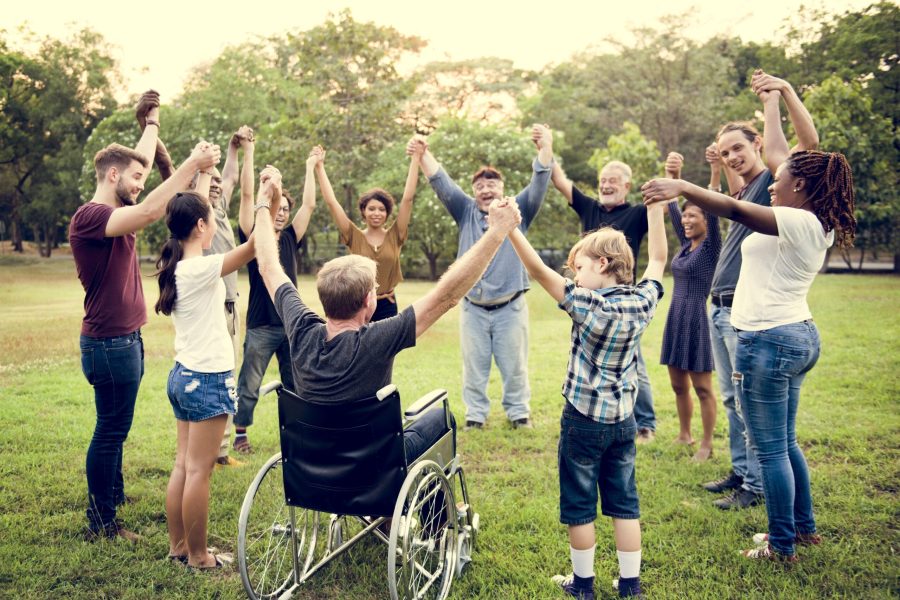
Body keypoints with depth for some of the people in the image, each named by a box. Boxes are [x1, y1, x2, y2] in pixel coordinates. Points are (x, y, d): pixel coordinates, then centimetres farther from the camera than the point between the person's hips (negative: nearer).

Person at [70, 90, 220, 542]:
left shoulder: (114, 213, 10)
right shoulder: (89, 216, -17)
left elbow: (139, 160, 23)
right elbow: (149, 212, -33)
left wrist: (153, 120, 33)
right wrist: (192, 164, -31)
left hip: (125, 339, 10)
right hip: (109, 342, -10)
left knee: (114, 427, 19)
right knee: (111, 429, -2)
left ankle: (113, 494, 32)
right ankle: (100, 522, 9)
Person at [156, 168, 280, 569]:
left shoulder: (174, 266, 6)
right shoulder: (201, 269, -18)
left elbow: (191, 212, 22)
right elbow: (254, 244, -22)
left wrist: (202, 180, 31)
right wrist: (264, 197, -11)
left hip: (183, 374, 9)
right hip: (208, 378, -9)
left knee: (183, 465, 14)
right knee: (199, 470, 0)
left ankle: (178, 546, 24)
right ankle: (197, 556, 11)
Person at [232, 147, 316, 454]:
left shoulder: (290, 238, 8)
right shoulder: (252, 236, -3)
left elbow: (309, 204, 8)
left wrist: (310, 167, 13)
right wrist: (248, 153, -13)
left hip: (292, 323, 4)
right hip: (261, 326, -4)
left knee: (295, 385, 13)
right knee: (249, 386, 5)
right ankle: (239, 432, 19)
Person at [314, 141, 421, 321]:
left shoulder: (395, 236, 0)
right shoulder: (355, 237, -1)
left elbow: (407, 198, -6)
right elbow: (331, 201, -5)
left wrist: (415, 158, -10)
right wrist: (319, 166, -7)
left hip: (387, 307, 1)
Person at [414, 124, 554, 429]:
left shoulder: (518, 210, 4)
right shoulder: (466, 211, 8)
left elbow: (539, 184, -10)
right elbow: (441, 183, -1)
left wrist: (546, 148, -27)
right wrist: (424, 154, -17)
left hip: (510, 307, -1)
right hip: (473, 308, 2)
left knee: (514, 366, 9)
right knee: (473, 366, 9)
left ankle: (519, 413, 23)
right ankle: (475, 415, 21)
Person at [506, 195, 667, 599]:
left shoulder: (589, 305, -19)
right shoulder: (642, 301, -4)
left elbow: (539, 271, -23)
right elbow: (658, 259, 11)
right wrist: (656, 207, 14)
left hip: (583, 420, -5)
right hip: (623, 420, 5)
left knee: (579, 505, 10)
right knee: (625, 503, 14)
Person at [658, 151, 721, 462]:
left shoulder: (711, 246, -7)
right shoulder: (686, 245, 10)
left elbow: (714, 210, -22)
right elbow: (672, 206, 6)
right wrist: (672, 176, -7)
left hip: (698, 319, -7)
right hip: (676, 318, 7)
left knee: (702, 387, 1)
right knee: (678, 384, 14)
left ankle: (707, 444, 11)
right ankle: (684, 434, 29)